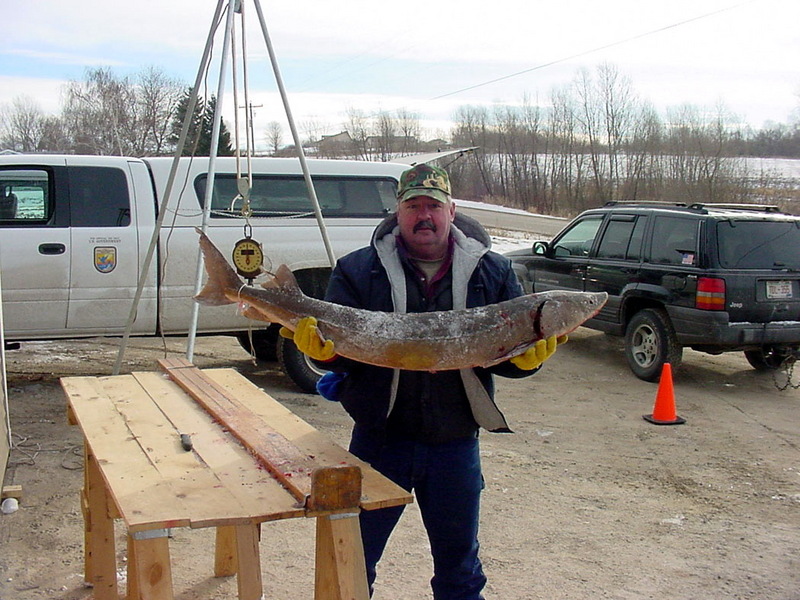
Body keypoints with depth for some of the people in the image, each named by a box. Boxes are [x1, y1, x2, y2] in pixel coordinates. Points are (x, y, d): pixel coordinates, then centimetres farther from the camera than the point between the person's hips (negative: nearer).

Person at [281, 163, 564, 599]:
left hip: (455, 445, 1)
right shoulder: (359, 270, -1)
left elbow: (514, 351, 1)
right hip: (380, 437, -1)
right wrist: (321, 348, -26)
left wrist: (528, 357, -20)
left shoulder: (493, 273, 3)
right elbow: (339, 352, -5)